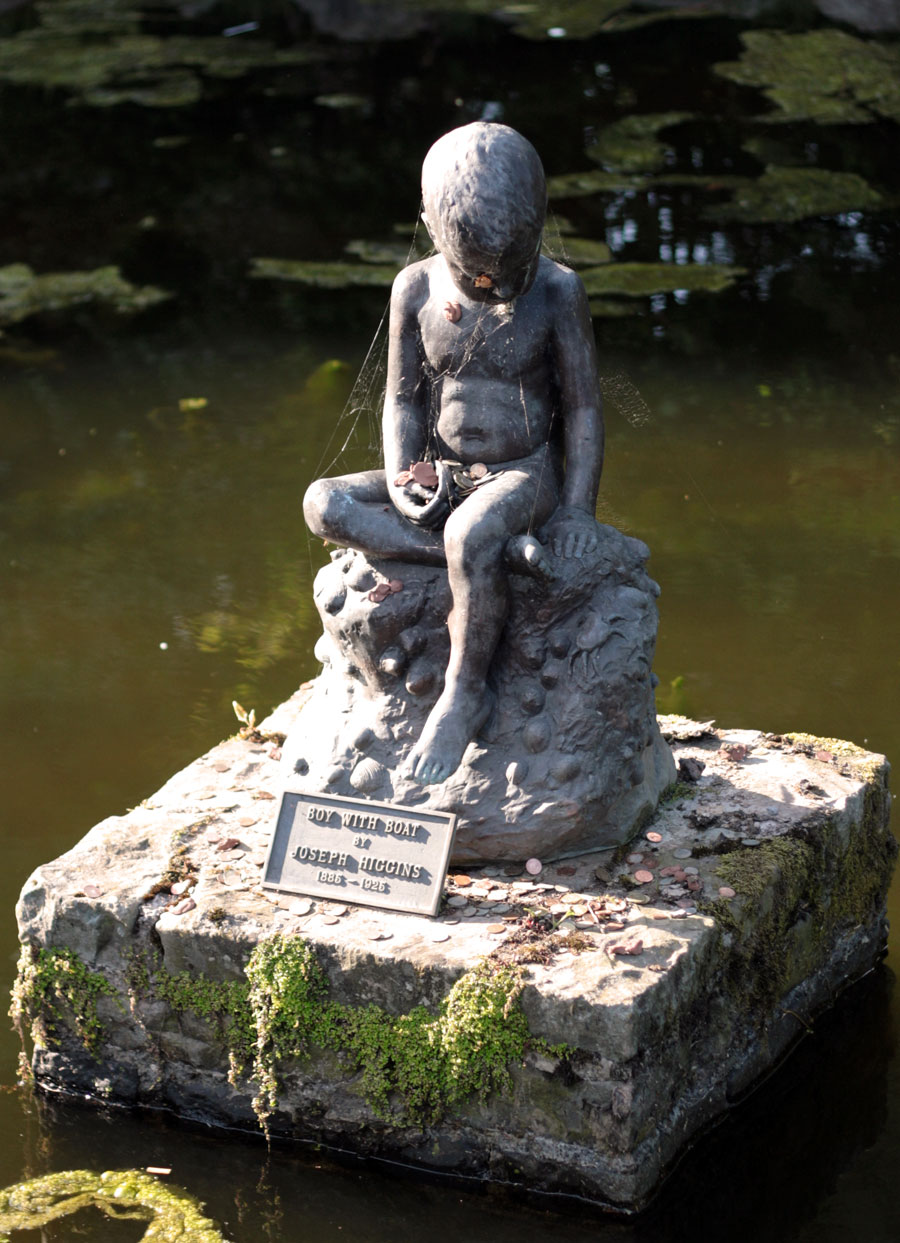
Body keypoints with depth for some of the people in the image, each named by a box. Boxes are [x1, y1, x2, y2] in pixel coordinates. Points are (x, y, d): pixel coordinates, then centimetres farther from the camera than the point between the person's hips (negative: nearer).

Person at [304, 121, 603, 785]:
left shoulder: (558, 290, -9)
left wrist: (576, 509, -13)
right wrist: (402, 480, -12)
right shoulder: (417, 288, -2)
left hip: (523, 477, -4)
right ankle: (500, 555, -30)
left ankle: (465, 693, -21)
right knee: (324, 504, -22)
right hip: (439, 478, 4)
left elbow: (583, 407, -5)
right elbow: (403, 399, 5)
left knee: (471, 534, -39)